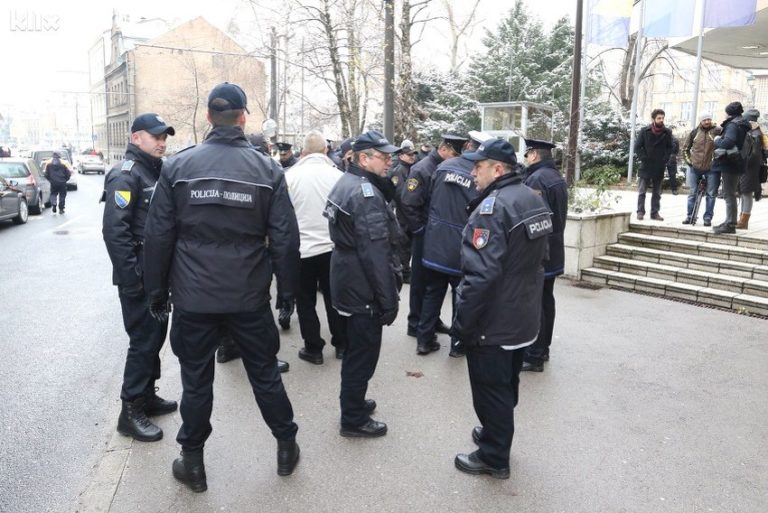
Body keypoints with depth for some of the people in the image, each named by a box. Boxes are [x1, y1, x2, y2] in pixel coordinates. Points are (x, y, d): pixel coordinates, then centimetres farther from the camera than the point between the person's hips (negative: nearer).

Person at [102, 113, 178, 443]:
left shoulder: (155, 171, 14)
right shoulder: (125, 175, -14)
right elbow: (114, 230, -22)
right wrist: (131, 278, -22)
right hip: (140, 278, -9)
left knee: (156, 335, 16)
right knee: (143, 341, -3)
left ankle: (147, 395, 30)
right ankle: (131, 411, 9)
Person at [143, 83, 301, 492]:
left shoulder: (177, 165, -3)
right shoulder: (267, 169, -4)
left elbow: (158, 236, -2)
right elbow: (285, 238, -5)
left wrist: (157, 293, 7)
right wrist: (288, 289, 6)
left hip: (193, 297, 0)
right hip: (250, 296, 0)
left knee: (196, 380, 13)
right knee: (265, 373, 15)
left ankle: (192, 463, 28)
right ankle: (286, 447, 30)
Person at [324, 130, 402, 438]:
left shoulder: (347, 183, 10)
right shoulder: (366, 194, -22)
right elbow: (376, 253, -25)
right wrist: (389, 300, -20)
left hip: (349, 282, 10)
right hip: (364, 287, -10)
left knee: (356, 348, 24)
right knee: (363, 352, 4)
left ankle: (353, 401, 41)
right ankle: (354, 420, 18)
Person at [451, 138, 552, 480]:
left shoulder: (492, 207, -23)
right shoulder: (533, 199, 6)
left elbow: (480, 275, -29)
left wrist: (462, 322, -20)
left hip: (493, 323, -9)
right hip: (523, 317, 9)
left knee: (490, 391, 7)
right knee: (507, 385, 24)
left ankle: (494, 458, 22)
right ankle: (496, 434, 42)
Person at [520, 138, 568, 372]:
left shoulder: (536, 179, -18)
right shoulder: (558, 177, 13)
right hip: (553, 249, 10)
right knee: (546, 299, 16)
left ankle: (534, 355, 2)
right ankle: (542, 348, 27)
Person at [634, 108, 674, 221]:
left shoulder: (667, 133, 4)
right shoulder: (644, 131, -3)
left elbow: (669, 148, 12)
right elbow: (637, 147, -2)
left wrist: (665, 159, -1)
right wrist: (644, 159, -10)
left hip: (659, 167, 3)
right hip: (646, 166, -3)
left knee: (657, 193, 8)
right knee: (642, 191, 0)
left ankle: (655, 212, 14)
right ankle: (640, 212, 5)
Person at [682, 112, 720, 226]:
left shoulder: (717, 131, -4)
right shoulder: (695, 132, 5)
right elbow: (685, 147, 15)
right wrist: (688, 160, 7)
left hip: (711, 168, -2)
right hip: (695, 168, 2)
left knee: (711, 194, 2)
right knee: (692, 193, 7)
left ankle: (708, 217, 9)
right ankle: (689, 216, 15)